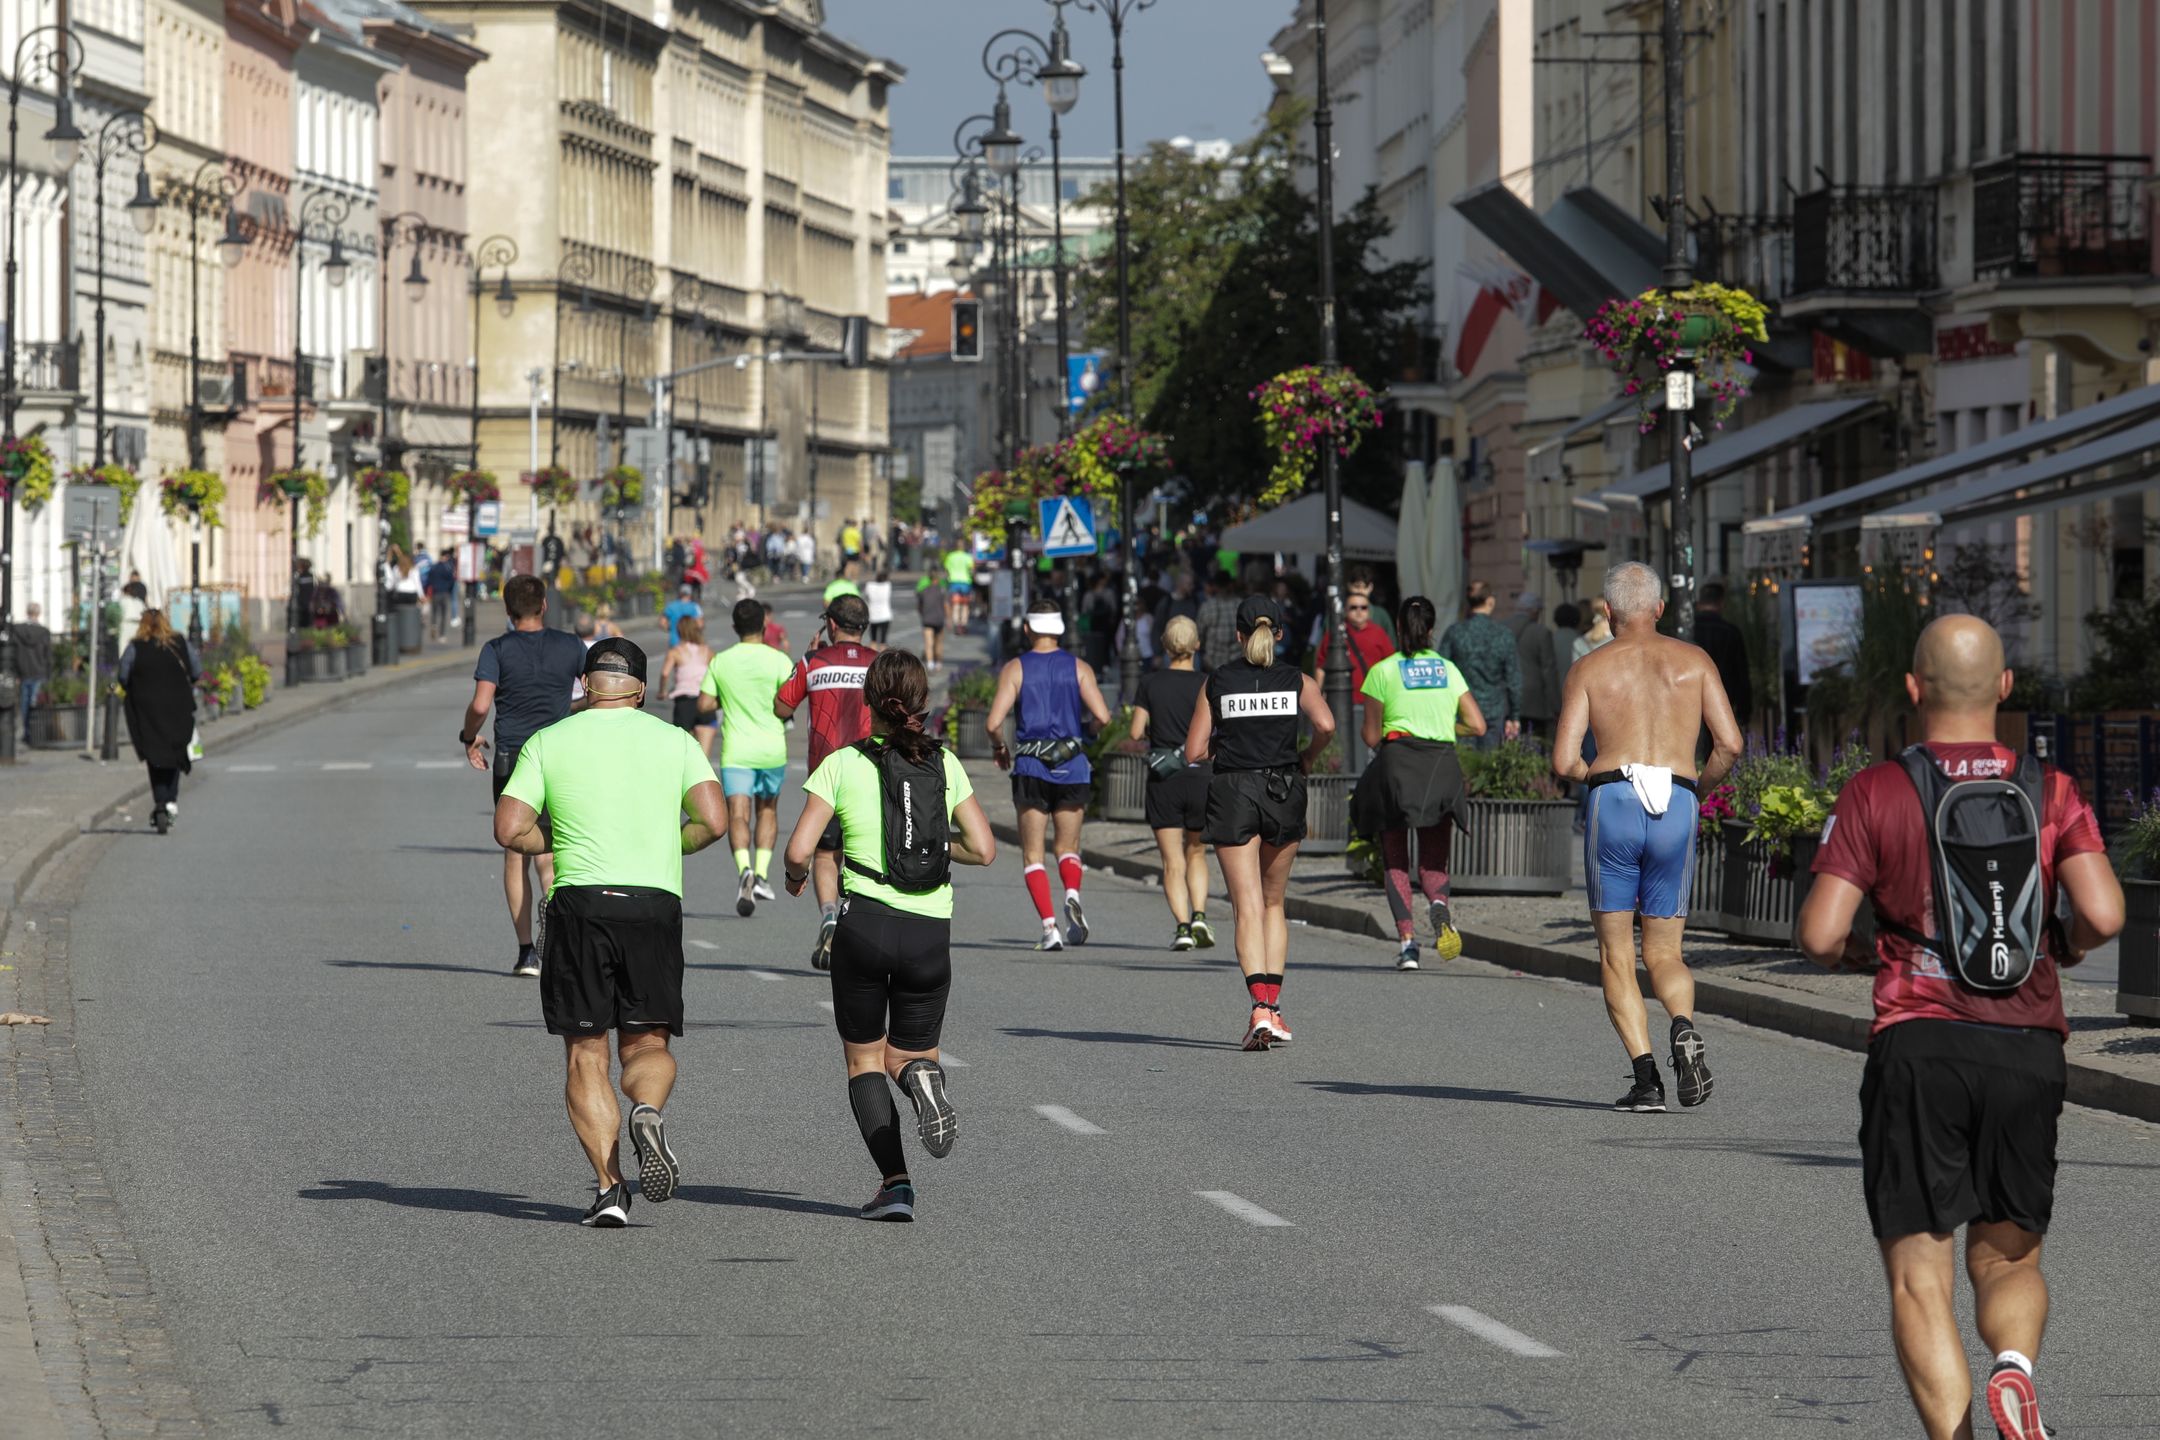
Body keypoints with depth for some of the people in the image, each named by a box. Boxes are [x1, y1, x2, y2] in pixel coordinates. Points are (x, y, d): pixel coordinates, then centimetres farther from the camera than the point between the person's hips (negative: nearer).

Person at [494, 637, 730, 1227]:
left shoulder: (548, 742, 6)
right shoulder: (674, 741, 8)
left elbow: (510, 830, -1)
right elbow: (713, 821, -3)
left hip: (580, 903, -1)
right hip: (655, 905, 1)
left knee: (585, 1056, 5)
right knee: (647, 1045, 12)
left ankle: (609, 1187, -7)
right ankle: (648, 1112, -22)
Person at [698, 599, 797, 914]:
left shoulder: (720, 662, 0)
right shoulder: (778, 660, -6)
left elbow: (703, 705, 0)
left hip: (735, 752, 0)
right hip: (771, 750, 0)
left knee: (738, 816, -7)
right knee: (768, 810, 20)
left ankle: (744, 868, -31)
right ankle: (762, 873, 9)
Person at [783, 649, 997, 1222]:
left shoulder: (843, 764, -3)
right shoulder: (944, 764, 5)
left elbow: (799, 851, -8)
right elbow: (983, 849, 5)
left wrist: (795, 875, 14)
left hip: (865, 923, -2)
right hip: (931, 933, 2)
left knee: (865, 1058, 13)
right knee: (907, 1054, 19)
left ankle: (894, 1180, -5)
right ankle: (922, 1074, -20)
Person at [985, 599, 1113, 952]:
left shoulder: (1015, 668, -1)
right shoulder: (1078, 667, 3)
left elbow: (994, 722, -9)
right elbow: (1103, 717, -7)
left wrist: (999, 747, 11)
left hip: (1030, 767, -1)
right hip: (1073, 767, 1)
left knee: (1033, 854, 7)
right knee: (1068, 848, 16)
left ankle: (1049, 926, -9)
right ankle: (1072, 893, -15)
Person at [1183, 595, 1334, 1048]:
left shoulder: (1217, 681, 4)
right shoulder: (1297, 681, 4)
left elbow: (1194, 752, 1)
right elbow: (1325, 725, -14)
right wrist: (1307, 757, 5)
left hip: (1232, 791, -1)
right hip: (1284, 792, 1)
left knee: (1247, 906, -5)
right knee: (1274, 902, 17)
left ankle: (1260, 1008, -22)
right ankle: (1273, 1006, 9)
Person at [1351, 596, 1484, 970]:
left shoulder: (1384, 671, 1)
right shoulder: (1448, 670, 10)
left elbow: (1371, 737, 1)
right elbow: (1477, 725, 8)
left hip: (1397, 761, -2)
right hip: (1442, 764, 2)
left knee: (1396, 862, 7)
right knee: (1433, 862, 8)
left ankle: (1406, 940, -9)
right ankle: (1438, 904, -27)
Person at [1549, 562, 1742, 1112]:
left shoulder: (1588, 670, 8)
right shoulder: (1693, 662, 11)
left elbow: (1563, 762, -1)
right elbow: (1729, 743, 1)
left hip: (1613, 800, -2)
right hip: (1676, 811, 2)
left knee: (1617, 956, 7)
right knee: (1664, 954, 12)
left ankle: (1645, 1073, -10)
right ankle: (1684, 1026, -20)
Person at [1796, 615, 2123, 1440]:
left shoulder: (1876, 793, 0)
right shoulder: (2051, 793, 5)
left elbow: (1819, 935, -7)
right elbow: (2104, 914, -8)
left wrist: (1854, 956, 16)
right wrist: (2064, 948, 14)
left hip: (1918, 1041, -2)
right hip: (2028, 1048, 2)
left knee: (1920, 1278, 3)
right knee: (2009, 1259, 16)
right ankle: (2015, 1366, -16)